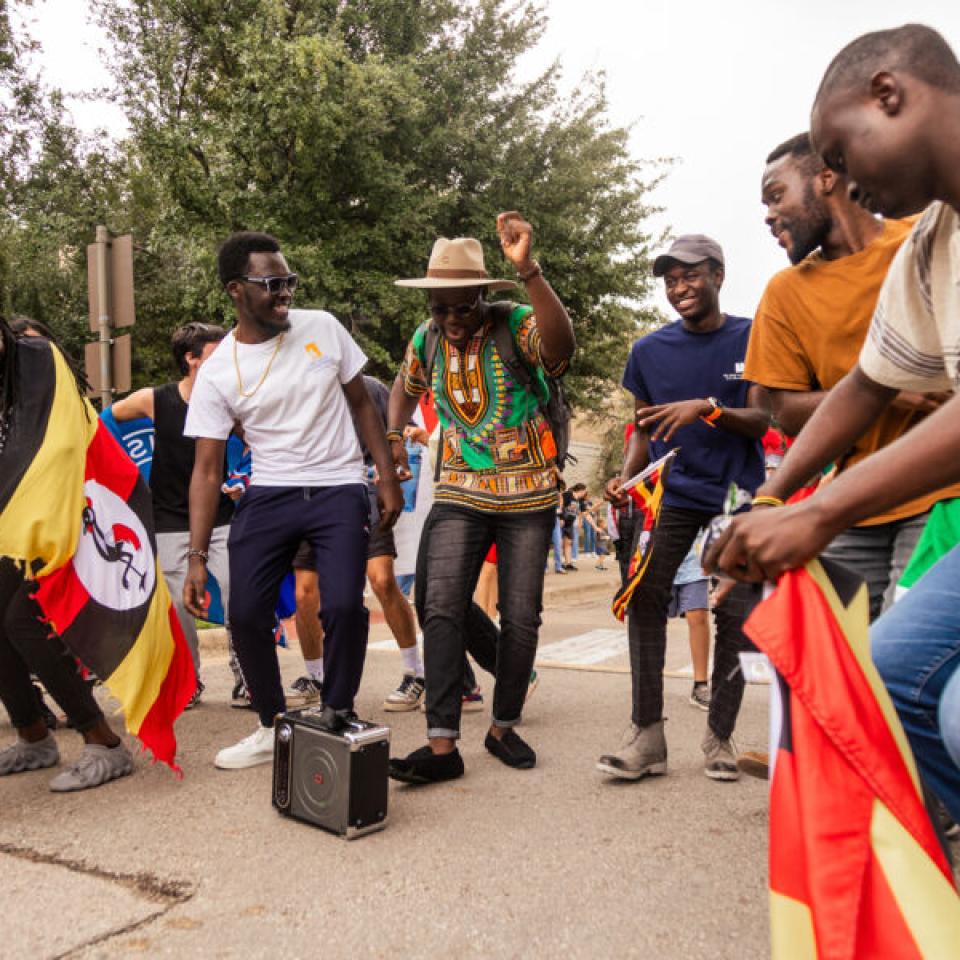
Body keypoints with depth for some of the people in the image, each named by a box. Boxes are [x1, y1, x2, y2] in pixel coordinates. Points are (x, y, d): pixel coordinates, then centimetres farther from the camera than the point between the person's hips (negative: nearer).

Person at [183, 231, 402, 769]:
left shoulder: (323, 329, -2)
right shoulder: (217, 373, -3)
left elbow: (362, 404, 8)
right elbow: (207, 471, -2)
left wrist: (389, 479, 3)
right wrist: (198, 557, -7)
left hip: (339, 488, -1)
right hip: (268, 496, 2)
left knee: (344, 604, -19)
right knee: (245, 614, -4)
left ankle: (339, 717, 6)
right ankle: (274, 728, 19)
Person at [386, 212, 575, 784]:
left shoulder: (516, 325, -12)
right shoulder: (427, 340, 2)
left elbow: (562, 345, -36)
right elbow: (407, 386, 24)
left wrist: (527, 269, -44)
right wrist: (395, 436, 6)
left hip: (528, 496, -2)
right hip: (460, 494, 3)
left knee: (521, 617, 5)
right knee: (441, 608, -11)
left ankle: (504, 727, 24)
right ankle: (443, 745, -8)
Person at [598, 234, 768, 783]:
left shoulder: (753, 339, -1)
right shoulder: (650, 350, 6)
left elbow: (761, 420, -6)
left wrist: (707, 408, -25)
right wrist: (625, 478, -6)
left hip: (738, 494, -1)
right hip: (672, 493, 2)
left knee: (736, 614, 0)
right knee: (644, 599, -12)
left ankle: (720, 737, 14)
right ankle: (647, 736, -5)